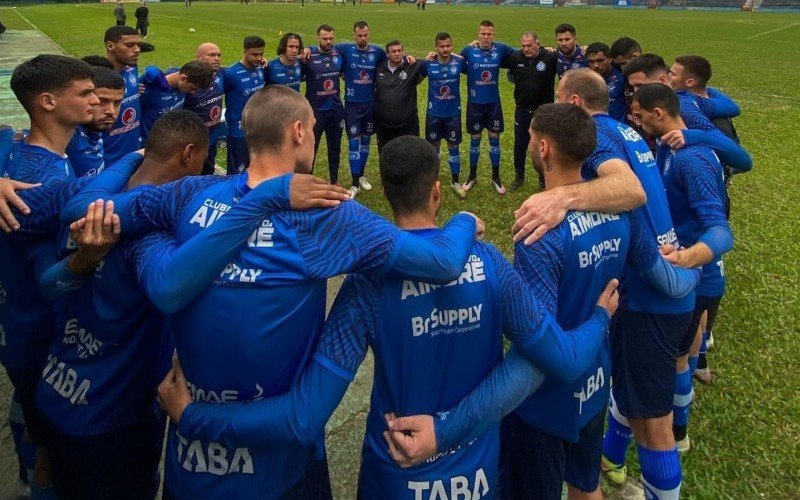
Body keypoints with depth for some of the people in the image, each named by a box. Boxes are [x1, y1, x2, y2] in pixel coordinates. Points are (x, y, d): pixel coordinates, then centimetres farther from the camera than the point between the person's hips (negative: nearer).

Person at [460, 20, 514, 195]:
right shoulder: (469, 50, -9)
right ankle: (472, 176, 24)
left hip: (493, 103, 1)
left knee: (494, 139, 7)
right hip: (475, 103, -1)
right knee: (475, 139, 9)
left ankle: (496, 177, 20)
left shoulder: (500, 49, -6)